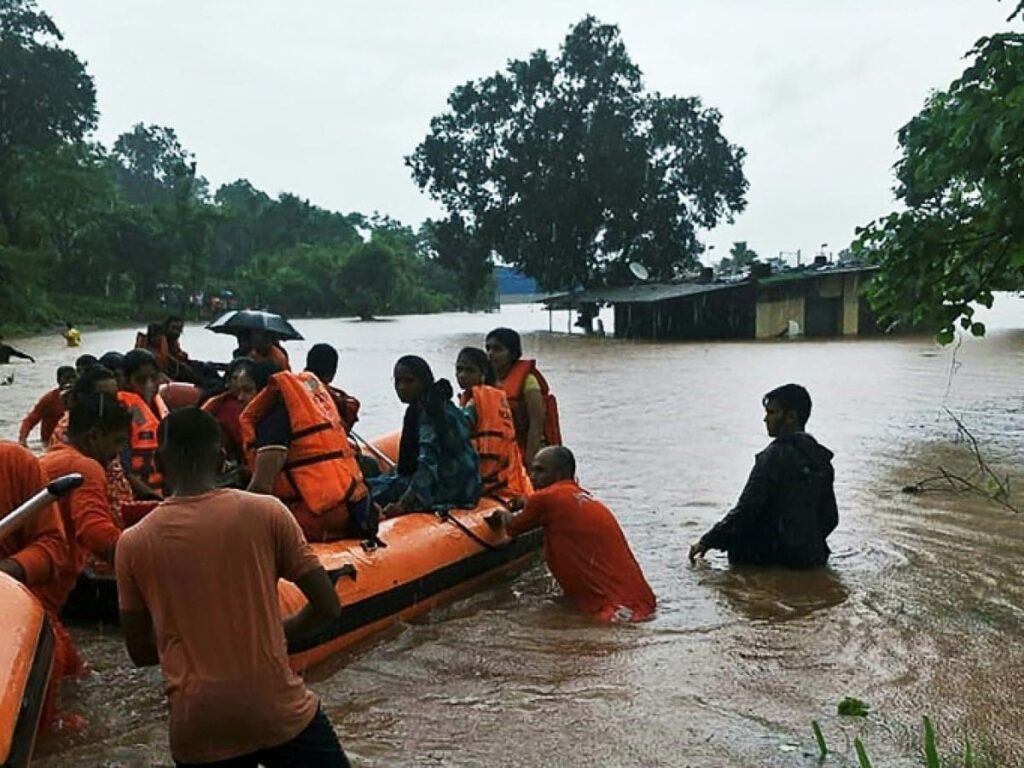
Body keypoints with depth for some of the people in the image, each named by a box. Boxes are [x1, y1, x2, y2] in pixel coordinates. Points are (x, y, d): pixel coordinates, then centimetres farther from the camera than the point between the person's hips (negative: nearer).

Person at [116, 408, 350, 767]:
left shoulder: (133, 542, -1)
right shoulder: (266, 512, -6)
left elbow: (140, 651, 8)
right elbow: (327, 608, -3)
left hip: (197, 728, 3)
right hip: (280, 712, -2)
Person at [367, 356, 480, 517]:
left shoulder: (426, 410, -14)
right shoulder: (438, 404, 13)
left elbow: (429, 463, -25)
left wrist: (402, 504, -32)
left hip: (449, 488, -10)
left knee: (372, 489, -14)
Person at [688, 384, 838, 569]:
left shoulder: (776, 455, -16)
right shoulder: (821, 457, 9)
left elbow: (747, 509, -19)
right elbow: (831, 518, 13)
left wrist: (707, 542, -11)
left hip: (782, 554, -8)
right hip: (815, 555, 8)